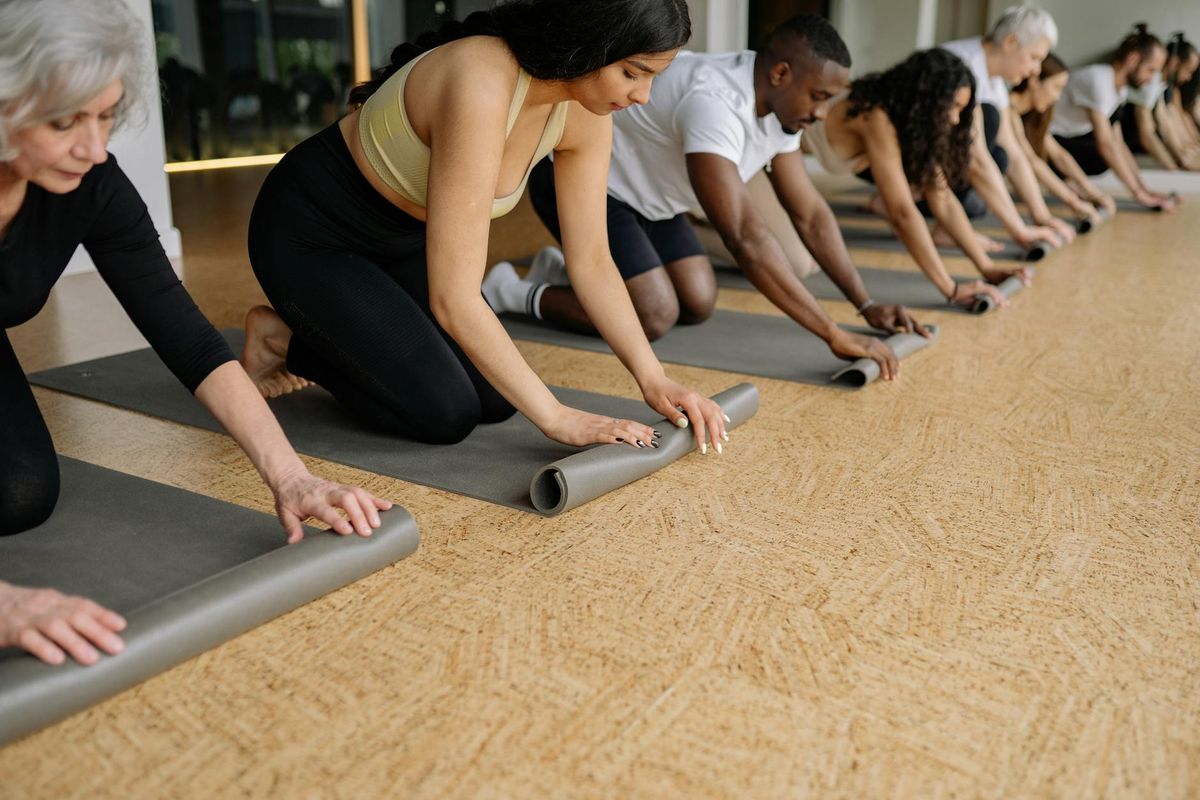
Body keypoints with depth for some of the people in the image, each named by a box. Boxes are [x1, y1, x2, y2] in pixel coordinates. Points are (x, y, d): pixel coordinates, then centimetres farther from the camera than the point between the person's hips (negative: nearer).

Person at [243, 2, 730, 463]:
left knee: (497, 400, 2)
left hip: (404, 237, 8)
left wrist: (653, 379, -15)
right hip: (310, 234, -7)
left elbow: (591, 259, -5)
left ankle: (328, 335, 21)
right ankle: (286, 342, 10)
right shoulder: (480, 89, -38)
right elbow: (454, 300, -37)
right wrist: (557, 418, -31)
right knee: (445, 415, -12)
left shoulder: (585, 113, -13)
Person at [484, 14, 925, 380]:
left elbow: (811, 215, 0)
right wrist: (835, 335, -41)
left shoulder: (779, 107, -7)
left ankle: (568, 273, 19)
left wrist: (866, 305, -6)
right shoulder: (714, 102, -36)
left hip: (640, 188, 9)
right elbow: (746, 236, -42)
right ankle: (516, 292, -1)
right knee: (654, 316, -18)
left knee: (698, 303, 2)